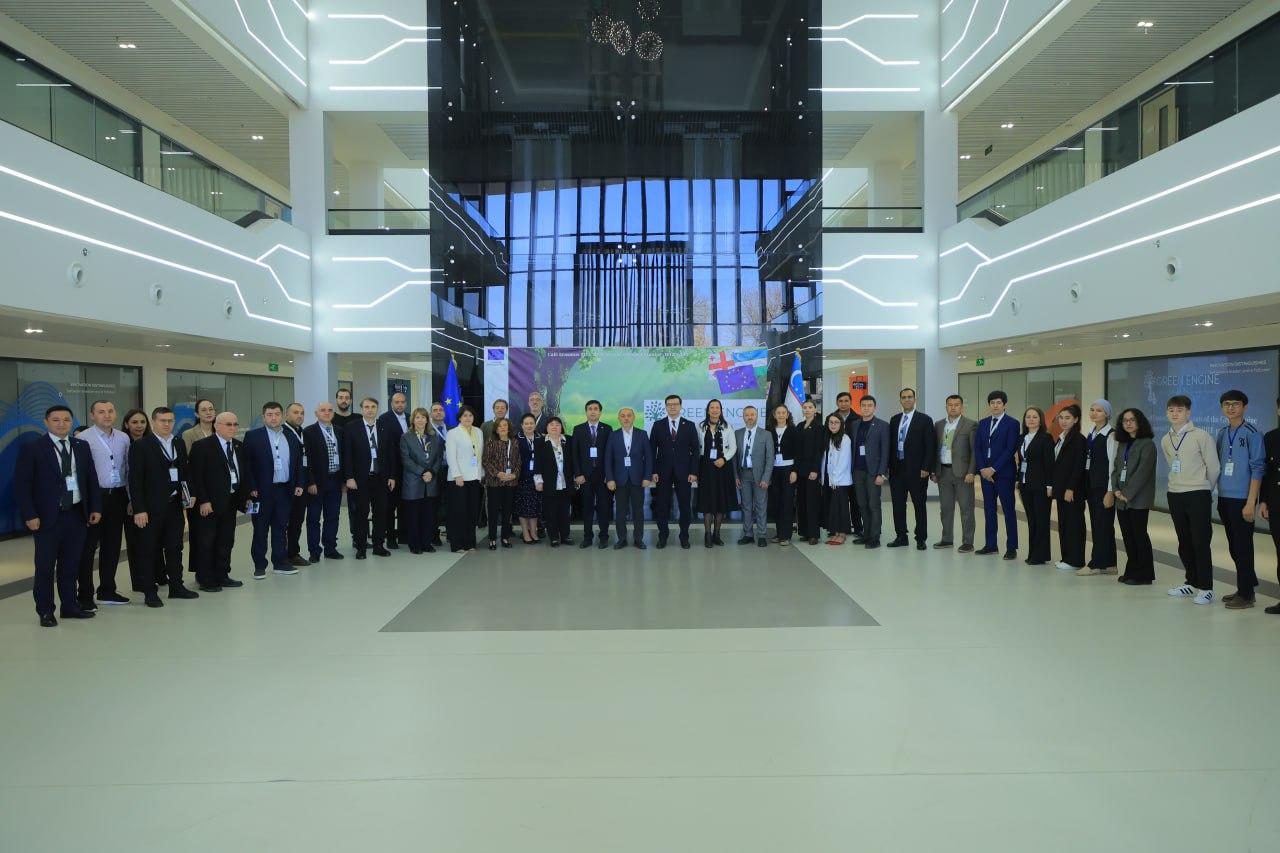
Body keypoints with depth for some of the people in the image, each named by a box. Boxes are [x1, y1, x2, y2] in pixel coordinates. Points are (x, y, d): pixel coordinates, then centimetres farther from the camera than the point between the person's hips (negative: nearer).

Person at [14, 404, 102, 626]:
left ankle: (70, 605, 22)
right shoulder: (32, 448, -5)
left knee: (71, 564, 12)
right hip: (47, 516, -4)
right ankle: (45, 611, 14)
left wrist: (95, 507, 4)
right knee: (45, 566, 4)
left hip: (77, 514, 4)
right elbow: (21, 485, -7)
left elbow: (91, 479, 11)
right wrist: (29, 515, -13)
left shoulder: (82, 446, 8)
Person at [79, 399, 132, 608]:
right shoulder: (84, 438, -6)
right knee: (88, 546, 1)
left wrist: (131, 498, 10)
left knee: (112, 545, 12)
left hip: (118, 496, 5)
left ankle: (107, 591, 23)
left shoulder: (123, 438, 10)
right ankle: (85, 595, 8)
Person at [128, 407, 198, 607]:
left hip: (175, 505, 6)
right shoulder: (140, 446, -7)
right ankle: (149, 592, 10)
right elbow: (135, 480, -10)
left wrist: (189, 493, 3)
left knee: (175, 547, 13)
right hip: (152, 508, -5)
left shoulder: (179, 445, 11)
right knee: (149, 550, 3)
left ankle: (176, 586, 23)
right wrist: (139, 510, -14)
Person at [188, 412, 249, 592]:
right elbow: (197, 476, -12)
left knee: (226, 541, 12)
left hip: (231, 501, 6)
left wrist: (246, 496, 8)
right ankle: (205, 580, 10)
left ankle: (222, 576, 22)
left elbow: (244, 473, 14)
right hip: (209, 503, -6)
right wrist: (203, 501, -17)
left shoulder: (239, 446, 11)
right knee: (207, 542, 2)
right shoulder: (202, 446, -8)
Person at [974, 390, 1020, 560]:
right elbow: (977, 448, 9)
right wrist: (983, 469, -4)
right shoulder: (982, 423, 12)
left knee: (1009, 510, -2)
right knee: (989, 509, 9)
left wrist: (993, 468, -14)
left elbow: (1011, 449, -11)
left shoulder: (1012, 424, -4)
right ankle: (991, 545, 15)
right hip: (985, 472, 5)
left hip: (1004, 473, -5)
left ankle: (1011, 547, 1)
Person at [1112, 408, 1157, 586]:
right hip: (1122, 499, 7)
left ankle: (1144, 575, 4)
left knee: (1139, 535, -3)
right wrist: (1116, 490, -2)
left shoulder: (1147, 444, -6)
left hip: (1138, 499, -7)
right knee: (1127, 536, 8)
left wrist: (1128, 494, -16)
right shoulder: (1123, 444, 16)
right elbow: (1116, 468, 13)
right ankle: (1132, 571, 16)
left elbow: (1143, 471, -14)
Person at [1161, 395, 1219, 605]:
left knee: (1201, 542, -3)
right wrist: (1179, 485, 13)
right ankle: (1191, 582, 24)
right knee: (1184, 542, 12)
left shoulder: (1201, 436, -8)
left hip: (1198, 495, -5)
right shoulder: (1165, 440, 8)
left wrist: (1203, 487, 5)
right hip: (1175, 495, 6)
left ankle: (1205, 588, 3)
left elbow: (1213, 467, -5)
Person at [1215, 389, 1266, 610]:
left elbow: (1258, 470, -11)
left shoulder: (1252, 434, -8)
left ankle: (1246, 594, 9)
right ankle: (1247, 586, 25)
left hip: (1242, 500, -6)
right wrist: (1217, 495, 10)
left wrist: (1251, 503, -15)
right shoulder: (1221, 433, 9)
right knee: (1233, 547, 13)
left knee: (1242, 547, 0)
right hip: (1224, 498, 6)